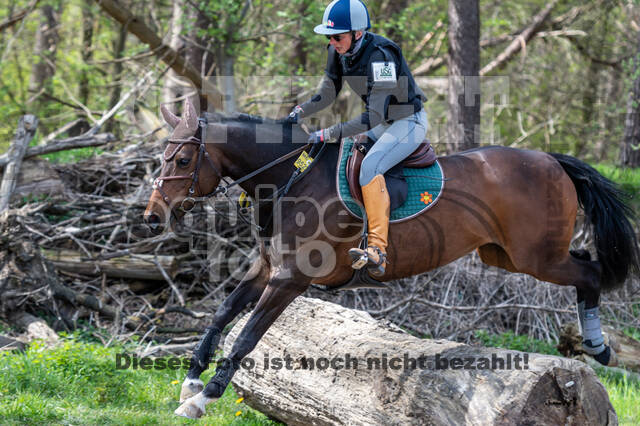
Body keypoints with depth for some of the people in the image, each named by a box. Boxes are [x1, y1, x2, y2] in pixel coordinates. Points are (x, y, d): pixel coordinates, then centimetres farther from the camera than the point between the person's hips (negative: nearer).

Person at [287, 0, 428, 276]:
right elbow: (327, 95, 5)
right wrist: (299, 112, -14)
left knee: (369, 167, -28)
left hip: (409, 122, -9)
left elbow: (374, 116, -33)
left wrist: (329, 134, -37)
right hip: (383, 123, 9)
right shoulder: (339, 52, -5)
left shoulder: (380, 55, -30)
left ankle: (377, 251, -35)